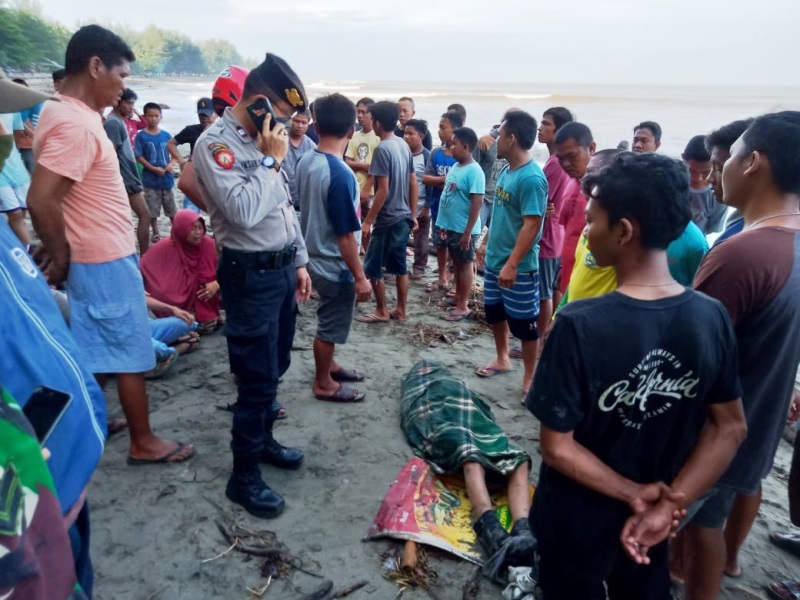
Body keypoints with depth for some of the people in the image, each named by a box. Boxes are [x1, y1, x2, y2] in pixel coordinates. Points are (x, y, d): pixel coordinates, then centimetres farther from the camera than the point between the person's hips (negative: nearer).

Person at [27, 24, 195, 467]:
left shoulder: (65, 113, 9)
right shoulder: (77, 124, -23)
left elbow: (60, 197, 15)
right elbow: (41, 201, -27)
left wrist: (57, 250, 14)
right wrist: (62, 256, -14)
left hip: (95, 259, 9)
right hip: (107, 263, -9)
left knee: (98, 352, 19)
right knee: (131, 355, 4)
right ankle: (144, 443, 18)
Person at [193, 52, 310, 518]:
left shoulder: (263, 141, 11)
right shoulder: (215, 143, -15)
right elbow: (244, 211, -29)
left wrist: (299, 262, 16)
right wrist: (271, 160, -18)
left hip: (282, 268, 9)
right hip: (250, 275, -8)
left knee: (276, 368, 18)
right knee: (258, 377, -1)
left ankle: (263, 440, 38)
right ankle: (244, 476, 15)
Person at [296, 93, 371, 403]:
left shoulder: (305, 162, -1)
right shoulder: (341, 175, -27)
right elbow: (345, 236, -25)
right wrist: (359, 277, -16)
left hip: (315, 257, 8)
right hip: (335, 265, -8)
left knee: (329, 322, 25)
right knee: (330, 326, 9)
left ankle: (329, 365, 44)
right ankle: (323, 384, 27)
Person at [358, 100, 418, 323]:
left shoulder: (382, 149, -17)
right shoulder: (404, 145, 8)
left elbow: (383, 190, -21)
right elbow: (413, 183, 11)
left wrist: (368, 221, -16)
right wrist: (413, 215, 18)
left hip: (387, 220, -8)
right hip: (403, 218, 8)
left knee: (372, 267, 5)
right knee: (399, 266, 15)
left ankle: (382, 311, 14)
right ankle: (401, 310, 23)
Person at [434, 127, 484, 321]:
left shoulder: (474, 171, -18)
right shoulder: (455, 166, 9)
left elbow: (477, 203, -21)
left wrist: (468, 232, -22)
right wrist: (444, 224, 17)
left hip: (464, 229, -8)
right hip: (451, 226, 8)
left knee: (465, 265, 2)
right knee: (456, 263, 17)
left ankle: (463, 306, 10)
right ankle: (458, 297, 31)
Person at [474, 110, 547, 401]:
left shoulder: (532, 178, -21)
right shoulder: (506, 171, 6)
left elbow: (532, 225, -24)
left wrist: (512, 264, -25)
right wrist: (485, 244, 19)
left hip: (518, 267, -9)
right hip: (494, 259, 9)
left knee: (523, 322, 5)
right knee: (494, 313, 21)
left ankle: (530, 376, 21)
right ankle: (502, 359, 41)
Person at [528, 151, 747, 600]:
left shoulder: (580, 325, -29)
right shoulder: (714, 318, -13)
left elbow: (557, 446, -24)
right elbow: (730, 428, -5)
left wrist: (634, 494, -12)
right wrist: (669, 504, -7)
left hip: (579, 519, -4)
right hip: (653, 520, 4)